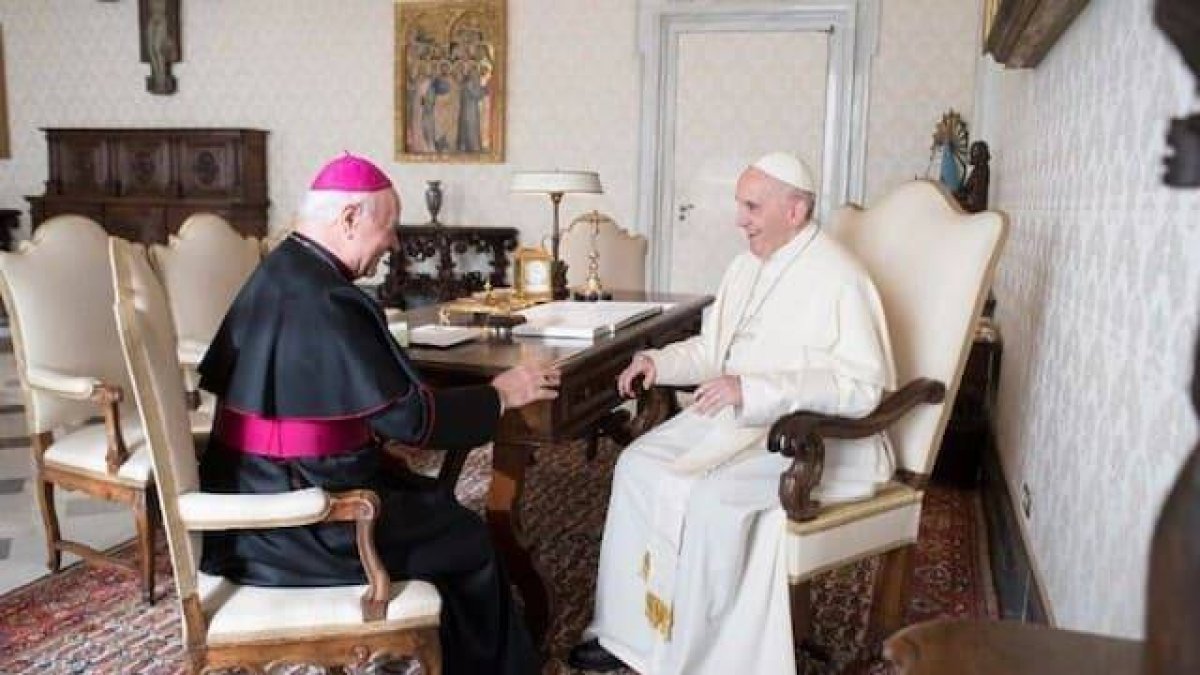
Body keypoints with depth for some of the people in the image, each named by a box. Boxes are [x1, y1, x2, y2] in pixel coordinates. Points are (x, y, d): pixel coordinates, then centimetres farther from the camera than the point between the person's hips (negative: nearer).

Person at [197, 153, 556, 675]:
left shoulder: (281, 273, 5)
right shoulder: (325, 301, -24)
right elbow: (410, 416, -21)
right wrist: (498, 395, -8)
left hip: (260, 496, 9)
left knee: (432, 503, 20)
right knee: (467, 538, 7)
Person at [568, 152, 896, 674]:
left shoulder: (838, 280, -16)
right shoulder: (747, 265, 11)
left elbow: (862, 386, -24)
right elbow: (713, 347, 19)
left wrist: (753, 391, -32)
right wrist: (660, 361, -2)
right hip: (738, 418, 8)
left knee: (709, 494, -30)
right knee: (637, 465, -9)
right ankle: (628, 629, 0)